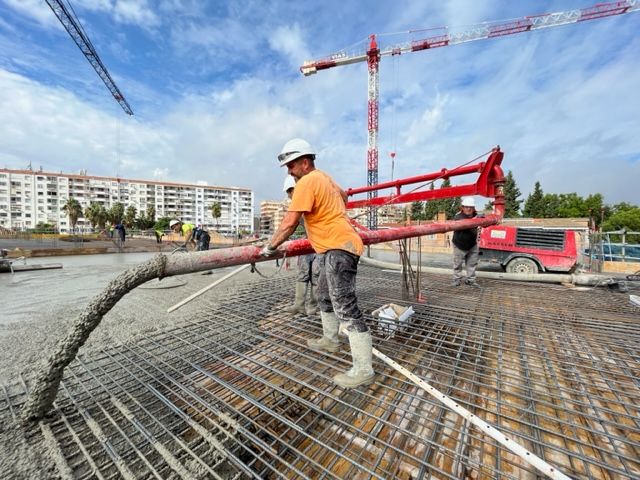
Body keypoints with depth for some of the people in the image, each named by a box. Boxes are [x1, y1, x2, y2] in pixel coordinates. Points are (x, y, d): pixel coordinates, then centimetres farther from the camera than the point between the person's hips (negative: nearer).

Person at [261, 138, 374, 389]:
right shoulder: (324, 177, 17)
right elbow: (343, 195, 36)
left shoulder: (307, 182, -13)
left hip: (338, 248, -11)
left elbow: (289, 222, -19)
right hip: (335, 246, 11)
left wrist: (270, 247, -9)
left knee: (346, 308, -9)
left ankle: (363, 370, 1)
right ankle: (330, 340, 41)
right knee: (325, 296, 22)